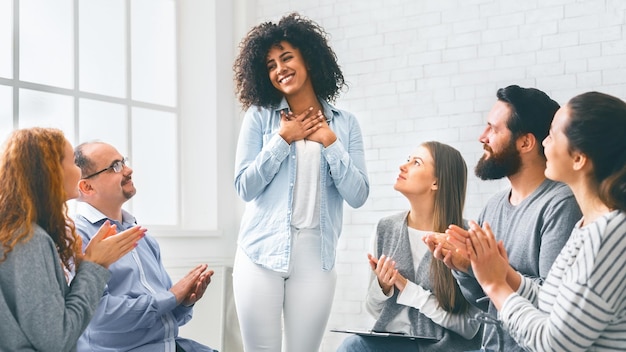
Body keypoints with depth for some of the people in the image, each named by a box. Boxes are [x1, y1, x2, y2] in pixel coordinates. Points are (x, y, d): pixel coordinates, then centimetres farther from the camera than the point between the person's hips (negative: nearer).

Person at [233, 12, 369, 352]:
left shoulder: (345, 123, 5)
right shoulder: (259, 116, 2)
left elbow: (358, 196, -2)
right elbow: (244, 187, -3)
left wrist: (330, 143, -9)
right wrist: (282, 139, -9)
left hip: (315, 258, 1)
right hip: (261, 253, 0)